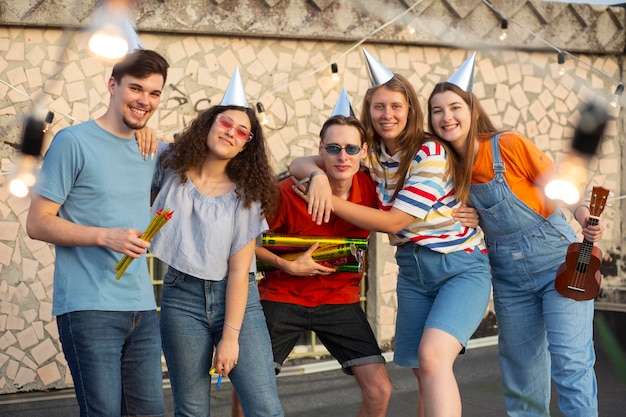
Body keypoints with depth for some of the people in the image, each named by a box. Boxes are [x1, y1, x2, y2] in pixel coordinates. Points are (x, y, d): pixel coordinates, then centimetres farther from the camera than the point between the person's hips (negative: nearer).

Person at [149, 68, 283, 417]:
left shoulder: (245, 195, 0)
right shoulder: (170, 169, 3)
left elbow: (239, 269, -5)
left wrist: (231, 336, -11)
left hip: (238, 299, 0)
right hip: (183, 297, 0)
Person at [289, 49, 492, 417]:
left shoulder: (431, 154, -15)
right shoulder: (371, 152, 3)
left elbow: (392, 221, -17)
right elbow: (300, 163, 4)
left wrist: (329, 200, -15)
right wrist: (319, 176, -20)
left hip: (460, 267, -6)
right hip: (412, 269, 6)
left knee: (432, 356, -28)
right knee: (425, 376, 7)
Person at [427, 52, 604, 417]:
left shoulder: (509, 145, -15)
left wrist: (584, 218, -26)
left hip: (558, 259, -5)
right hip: (509, 277, 5)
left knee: (571, 363, -12)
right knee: (521, 373, 12)